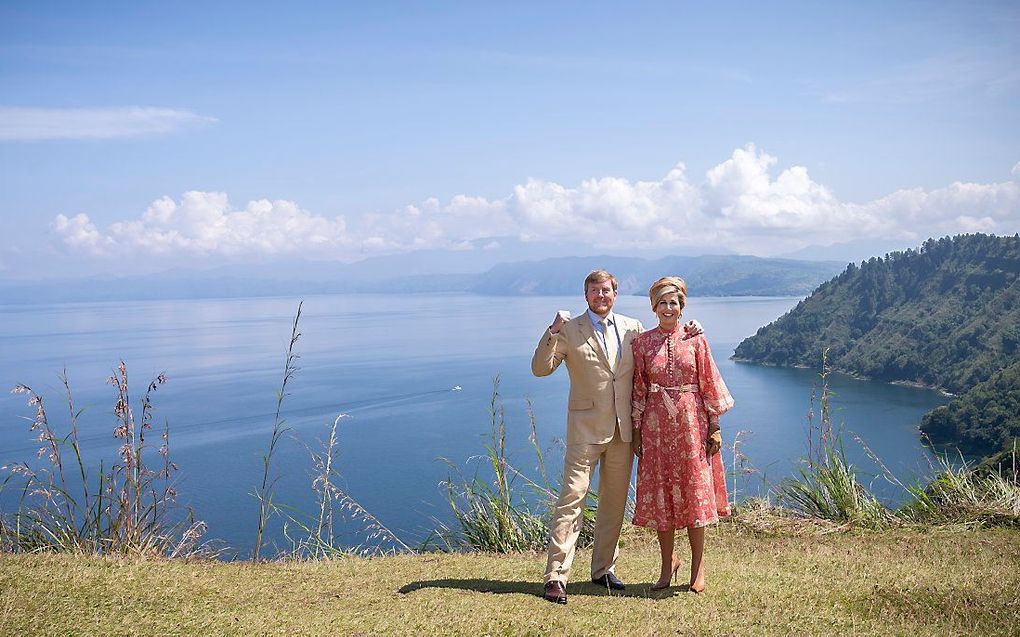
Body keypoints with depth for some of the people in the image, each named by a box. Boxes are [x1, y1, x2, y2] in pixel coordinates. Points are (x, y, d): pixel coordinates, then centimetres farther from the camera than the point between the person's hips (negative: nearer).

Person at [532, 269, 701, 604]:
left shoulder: (632, 328, 9)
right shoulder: (569, 329, -2)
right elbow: (540, 369, -8)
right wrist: (553, 332, -21)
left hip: (623, 428, 4)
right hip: (587, 428, -4)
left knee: (614, 501, 13)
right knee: (572, 498, -8)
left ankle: (603, 569, 27)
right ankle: (556, 576, -5)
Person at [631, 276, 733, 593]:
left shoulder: (695, 340, 2)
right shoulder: (642, 342, 3)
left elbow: (708, 384, 2)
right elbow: (638, 390, 5)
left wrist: (714, 427, -1)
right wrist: (636, 432, 2)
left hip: (691, 423, -1)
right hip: (656, 424, 1)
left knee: (695, 492, 1)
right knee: (659, 494, 4)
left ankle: (698, 566, 13)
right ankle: (667, 563, 20)